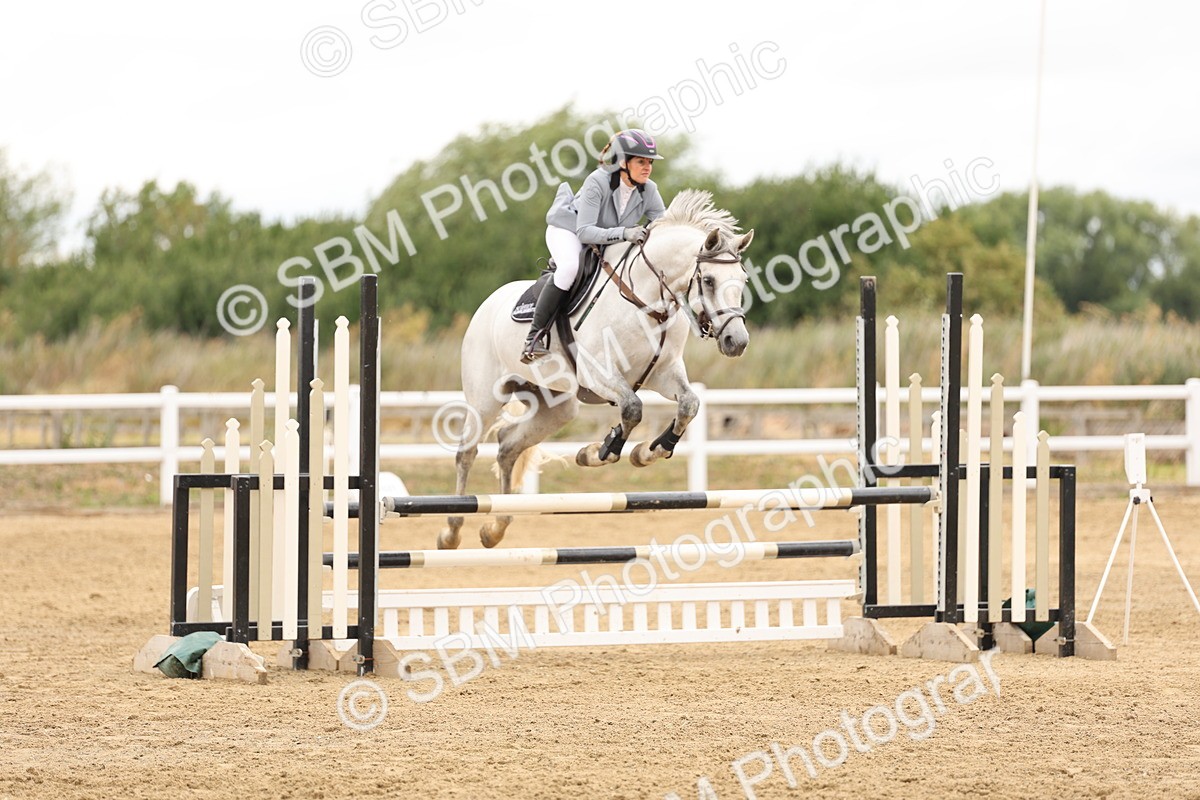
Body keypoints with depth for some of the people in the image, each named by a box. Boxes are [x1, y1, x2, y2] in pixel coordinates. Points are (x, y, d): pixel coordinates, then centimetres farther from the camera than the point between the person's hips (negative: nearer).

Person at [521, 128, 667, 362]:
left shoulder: (648, 191, -15)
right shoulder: (598, 182, -31)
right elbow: (584, 232, -36)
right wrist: (622, 233, -49)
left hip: (607, 244, 7)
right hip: (568, 229, -6)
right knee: (569, 267, -36)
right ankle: (534, 338, -30)